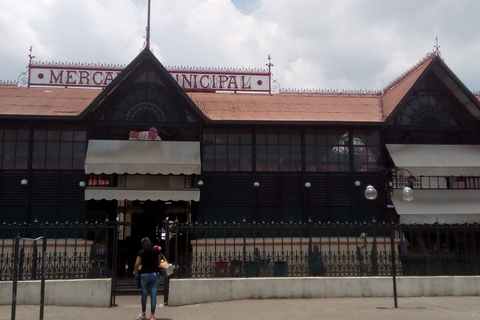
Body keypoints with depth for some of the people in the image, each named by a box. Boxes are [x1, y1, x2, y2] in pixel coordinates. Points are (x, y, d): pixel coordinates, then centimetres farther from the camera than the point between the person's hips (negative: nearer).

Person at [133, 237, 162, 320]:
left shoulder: (141, 252, -5)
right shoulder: (156, 250, 1)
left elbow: (137, 264, -10)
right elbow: (159, 262, 4)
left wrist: (135, 271, 6)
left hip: (144, 275, -1)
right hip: (155, 274, 1)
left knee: (144, 294, 16)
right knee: (153, 295, 2)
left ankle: (143, 313, 28)